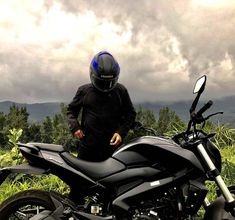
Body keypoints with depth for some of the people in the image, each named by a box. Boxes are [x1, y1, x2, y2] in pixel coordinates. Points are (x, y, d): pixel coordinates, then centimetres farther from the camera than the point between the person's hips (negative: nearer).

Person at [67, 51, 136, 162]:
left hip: (113, 144, 0)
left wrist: (121, 132, -4)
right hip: (88, 143, 1)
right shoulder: (84, 91, 6)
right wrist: (74, 127, -1)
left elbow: (130, 113, 11)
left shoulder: (121, 91, 5)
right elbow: (71, 109, 17)